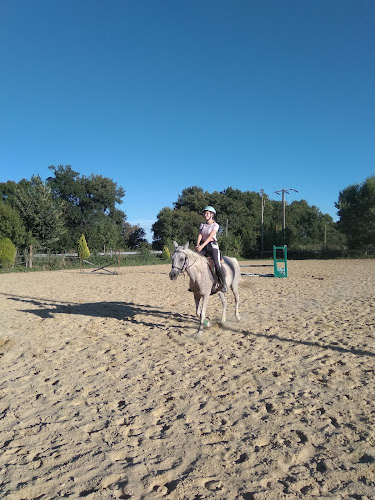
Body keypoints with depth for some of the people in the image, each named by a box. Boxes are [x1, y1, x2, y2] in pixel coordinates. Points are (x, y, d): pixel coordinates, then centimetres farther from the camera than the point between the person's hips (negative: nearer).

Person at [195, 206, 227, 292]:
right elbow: (199, 235, 2)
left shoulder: (215, 225, 0)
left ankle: (224, 284, -7)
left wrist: (202, 246, -24)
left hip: (212, 245, -5)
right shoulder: (202, 225, 16)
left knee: (217, 265, -18)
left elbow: (210, 237, -12)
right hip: (203, 247, 5)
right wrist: (197, 245, -17)